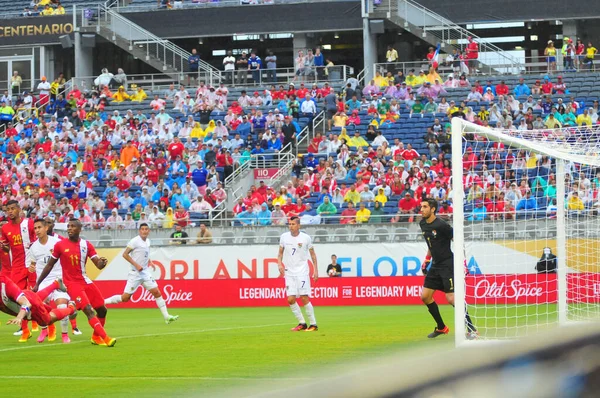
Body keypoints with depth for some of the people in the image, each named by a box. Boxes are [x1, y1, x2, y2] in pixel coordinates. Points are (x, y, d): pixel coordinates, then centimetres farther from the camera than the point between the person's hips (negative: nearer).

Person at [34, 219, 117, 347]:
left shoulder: (86, 245, 1)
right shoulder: (60, 245, -5)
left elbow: (98, 265, -3)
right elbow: (49, 265, 3)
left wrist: (102, 263, -29)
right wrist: (37, 284, 5)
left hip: (85, 281, 5)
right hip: (72, 283, -5)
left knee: (102, 310, 7)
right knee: (88, 310, -20)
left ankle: (96, 337, 28)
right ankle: (105, 338, -24)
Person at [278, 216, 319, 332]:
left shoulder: (306, 238, -4)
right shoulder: (284, 237, 3)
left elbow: (312, 254, 6)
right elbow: (280, 253, 13)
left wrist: (316, 270, 2)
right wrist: (280, 264, -5)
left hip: (302, 272, -4)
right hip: (289, 273, 4)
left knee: (304, 298, -10)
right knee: (291, 299, -4)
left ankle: (313, 324, -1)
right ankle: (302, 323, 10)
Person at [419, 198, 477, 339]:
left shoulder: (441, 225, -17)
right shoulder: (423, 224, 7)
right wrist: (426, 260, 19)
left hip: (448, 264, -8)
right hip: (436, 265, 8)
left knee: (451, 298, -15)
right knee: (425, 296, 6)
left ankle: (472, 329, -7)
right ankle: (441, 327, 20)